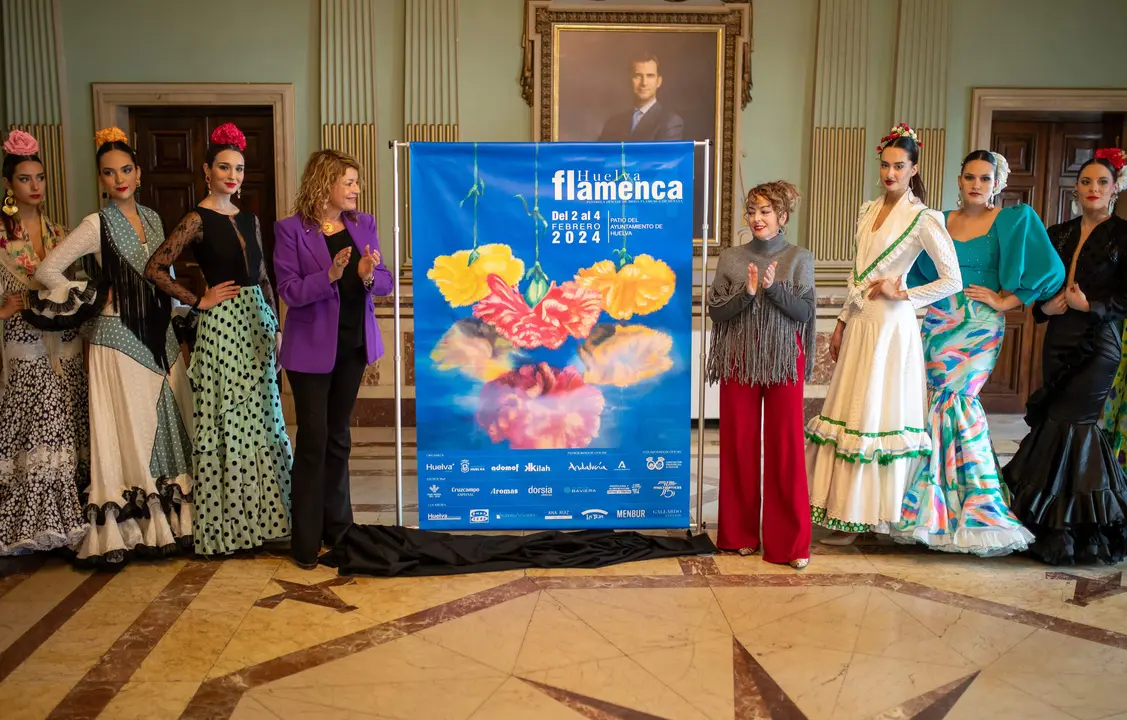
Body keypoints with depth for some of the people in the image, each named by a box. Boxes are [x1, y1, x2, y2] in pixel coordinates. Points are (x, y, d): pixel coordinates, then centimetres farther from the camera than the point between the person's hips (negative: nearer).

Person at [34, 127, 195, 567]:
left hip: (159, 336, 6)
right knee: (128, 433, -1)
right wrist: (92, 299, -5)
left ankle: (169, 521, 19)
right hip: (118, 339, -6)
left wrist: (181, 314, 13)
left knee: (169, 428, 8)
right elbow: (47, 271, -8)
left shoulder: (152, 218, 9)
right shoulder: (96, 225, -7)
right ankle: (127, 531, 9)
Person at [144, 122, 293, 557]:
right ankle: (226, 525, 11)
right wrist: (198, 301, -9)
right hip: (222, 326, -6)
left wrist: (276, 326, 11)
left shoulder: (249, 219, 13)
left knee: (261, 420, 9)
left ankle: (260, 517, 21)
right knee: (225, 423, -1)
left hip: (258, 324, 6)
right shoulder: (198, 219, -5)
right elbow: (155, 269, -11)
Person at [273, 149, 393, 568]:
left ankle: (336, 528, 27)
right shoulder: (291, 229, -9)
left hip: (353, 344, 5)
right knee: (313, 439, -1)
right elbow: (289, 292, -15)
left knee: (338, 436, 14)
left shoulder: (363, 225, 4)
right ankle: (306, 541, 11)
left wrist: (369, 275, -20)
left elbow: (385, 283, 1)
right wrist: (330, 275, -29)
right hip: (311, 348, -4)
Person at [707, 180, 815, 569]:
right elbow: (715, 311, 0)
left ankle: (789, 541, 7)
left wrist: (774, 287, -18)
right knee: (739, 444, 5)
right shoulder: (730, 259, 6)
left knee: (785, 446, -1)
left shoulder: (799, 259, 4)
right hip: (739, 361, 1)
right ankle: (741, 533, 18)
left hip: (783, 361, -1)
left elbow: (804, 312, -4)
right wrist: (747, 292, -16)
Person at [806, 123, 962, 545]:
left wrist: (902, 295, -12)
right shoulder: (868, 211, 13)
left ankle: (862, 516, 6)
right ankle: (843, 506, 17)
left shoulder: (922, 218, -8)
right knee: (849, 411, 8)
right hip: (860, 322, 7)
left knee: (875, 414, -3)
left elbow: (953, 281, -11)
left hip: (890, 324, -7)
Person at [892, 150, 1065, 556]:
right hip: (938, 323, 4)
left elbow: (1049, 271, -4)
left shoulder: (1014, 220, 1)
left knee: (951, 401, -12)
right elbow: (923, 273, 20)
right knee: (956, 403, 2)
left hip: (978, 327, -4)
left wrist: (1004, 301, -6)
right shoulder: (940, 222, 13)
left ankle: (940, 510, 0)